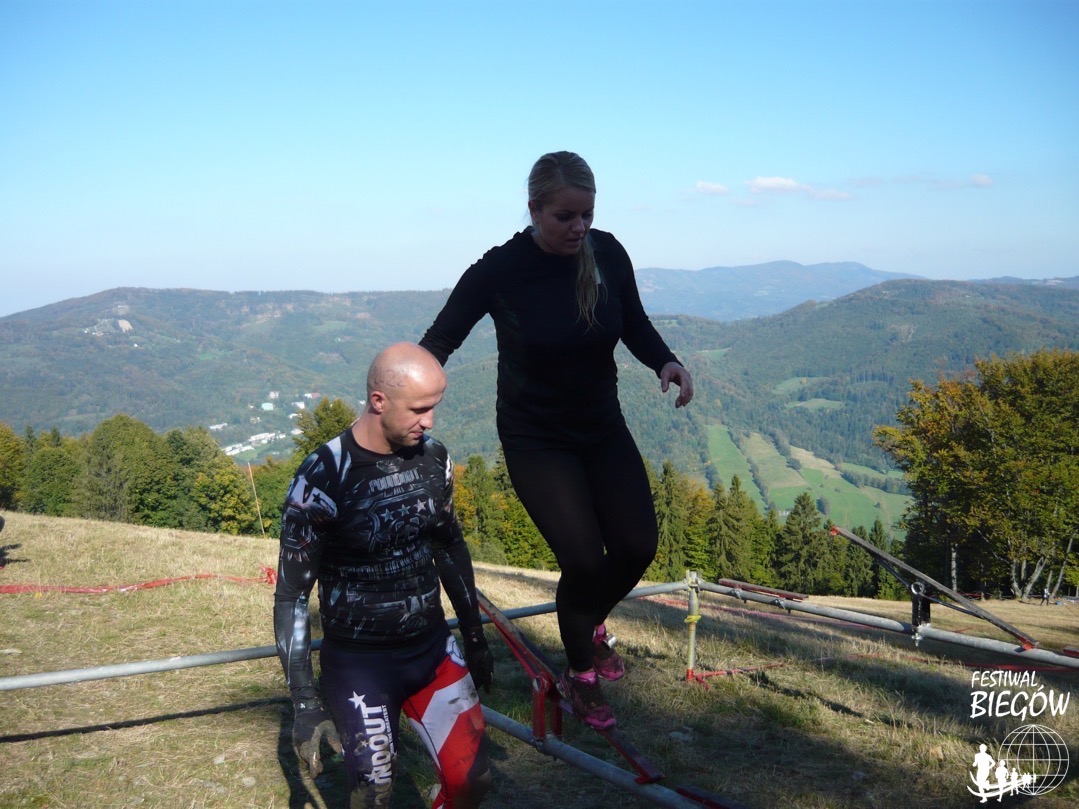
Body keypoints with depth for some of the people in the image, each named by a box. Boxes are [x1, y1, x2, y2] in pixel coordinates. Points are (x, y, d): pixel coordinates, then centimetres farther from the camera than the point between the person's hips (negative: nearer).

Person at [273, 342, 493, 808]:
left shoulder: (433, 459, -4)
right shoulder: (323, 479, -20)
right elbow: (291, 597, -14)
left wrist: (475, 639, 17)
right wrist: (304, 703, -16)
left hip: (433, 649, 5)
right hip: (360, 664, -4)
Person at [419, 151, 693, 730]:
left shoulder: (607, 254, -9)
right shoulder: (501, 269, -19)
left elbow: (635, 325, 5)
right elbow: (440, 339, -12)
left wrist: (666, 362, -15)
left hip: (603, 428, 4)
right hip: (536, 439, -4)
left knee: (637, 546, -4)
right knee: (584, 559, -12)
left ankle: (591, 624, 31)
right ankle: (578, 676, 18)